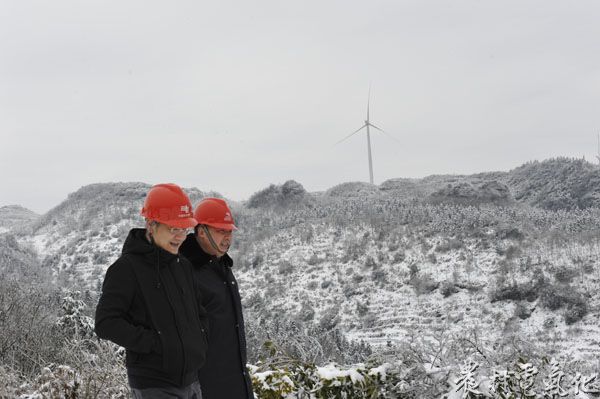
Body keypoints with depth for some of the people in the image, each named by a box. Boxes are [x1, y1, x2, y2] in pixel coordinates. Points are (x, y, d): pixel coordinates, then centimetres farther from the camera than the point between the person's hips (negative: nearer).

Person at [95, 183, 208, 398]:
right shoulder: (126, 268, -10)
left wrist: (201, 339, 6)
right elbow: (106, 323, -16)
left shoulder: (183, 266, 12)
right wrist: (155, 343, -20)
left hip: (191, 381, 7)